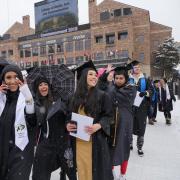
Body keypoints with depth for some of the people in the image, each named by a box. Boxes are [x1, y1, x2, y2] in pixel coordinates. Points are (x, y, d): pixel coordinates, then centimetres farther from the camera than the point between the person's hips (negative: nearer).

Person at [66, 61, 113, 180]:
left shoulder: (102, 95, -5)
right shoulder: (77, 96, 7)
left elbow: (108, 115, -5)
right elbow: (71, 114, 15)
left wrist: (98, 125, -21)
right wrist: (68, 124, -5)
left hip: (95, 138, -3)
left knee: (96, 169, 6)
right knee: (82, 168, 14)